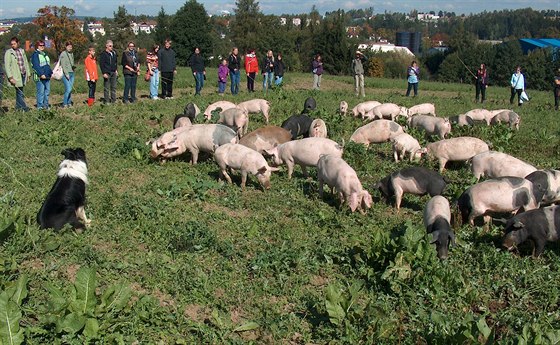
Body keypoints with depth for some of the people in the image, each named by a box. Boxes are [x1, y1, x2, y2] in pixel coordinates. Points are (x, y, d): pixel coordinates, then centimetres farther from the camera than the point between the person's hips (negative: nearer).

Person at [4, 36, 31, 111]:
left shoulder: (22, 51, 13)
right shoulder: (8, 53, -4)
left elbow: (26, 63, 19)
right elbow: (7, 66, -8)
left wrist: (28, 74, 15)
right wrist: (10, 77, -15)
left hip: (23, 75, 5)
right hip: (16, 76, -5)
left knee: (19, 92, 11)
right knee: (20, 92, -7)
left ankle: (18, 107, 19)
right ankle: (24, 107, -4)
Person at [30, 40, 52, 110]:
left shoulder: (45, 54, 21)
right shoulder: (35, 54, -6)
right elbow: (36, 66, -15)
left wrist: (51, 73, 18)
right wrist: (41, 74, -22)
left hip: (47, 76, 8)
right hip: (40, 77, -8)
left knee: (47, 91, 9)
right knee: (41, 92, -8)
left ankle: (46, 105, 16)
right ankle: (40, 106, -5)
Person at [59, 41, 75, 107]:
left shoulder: (71, 54, 14)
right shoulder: (63, 54, -7)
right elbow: (63, 65, -12)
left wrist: (73, 67, 7)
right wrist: (66, 74, -16)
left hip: (72, 73, 7)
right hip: (66, 74, -7)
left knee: (70, 89, 7)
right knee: (68, 89, -12)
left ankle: (69, 103, 14)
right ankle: (64, 104, -4)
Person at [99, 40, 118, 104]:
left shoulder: (114, 53, 13)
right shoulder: (103, 54, -7)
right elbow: (101, 64, -10)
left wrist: (116, 70, 14)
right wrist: (104, 73, -16)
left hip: (113, 72, 6)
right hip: (107, 73, -6)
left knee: (114, 87, 8)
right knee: (106, 88, -2)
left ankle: (113, 100, 15)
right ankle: (106, 101, 2)